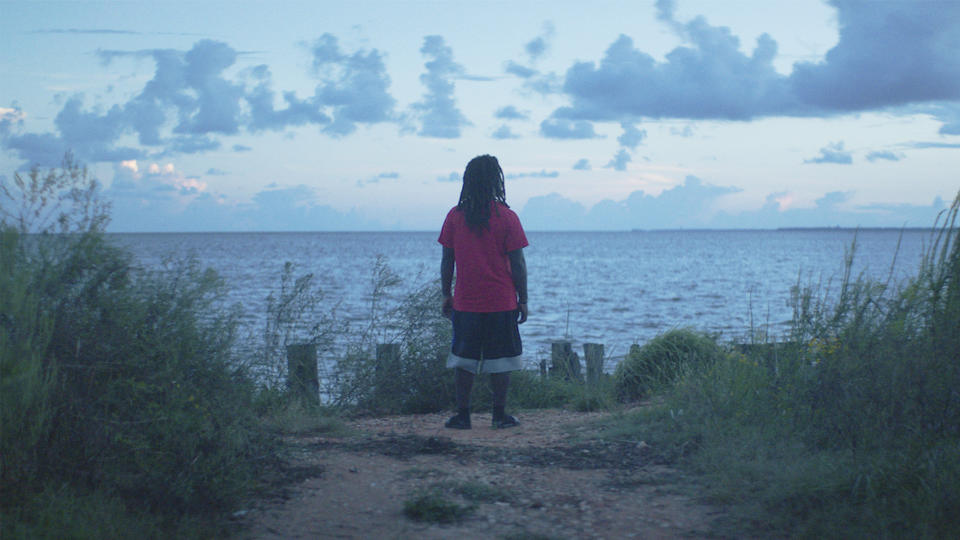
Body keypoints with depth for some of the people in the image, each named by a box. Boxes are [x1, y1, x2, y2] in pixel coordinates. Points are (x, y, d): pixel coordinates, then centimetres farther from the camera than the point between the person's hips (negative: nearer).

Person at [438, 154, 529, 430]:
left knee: (464, 359, 7)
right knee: (500, 360, 5)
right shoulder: (506, 217, -6)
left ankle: (462, 414, 8)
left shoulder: (455, 216, 1)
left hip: (465, 302, 2)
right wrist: (523, 299, 3)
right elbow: (517, 263, -5)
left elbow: (447, 260, 4)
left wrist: (446, 295, 14)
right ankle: (500, 414, 9)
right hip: (501, 303, -2)